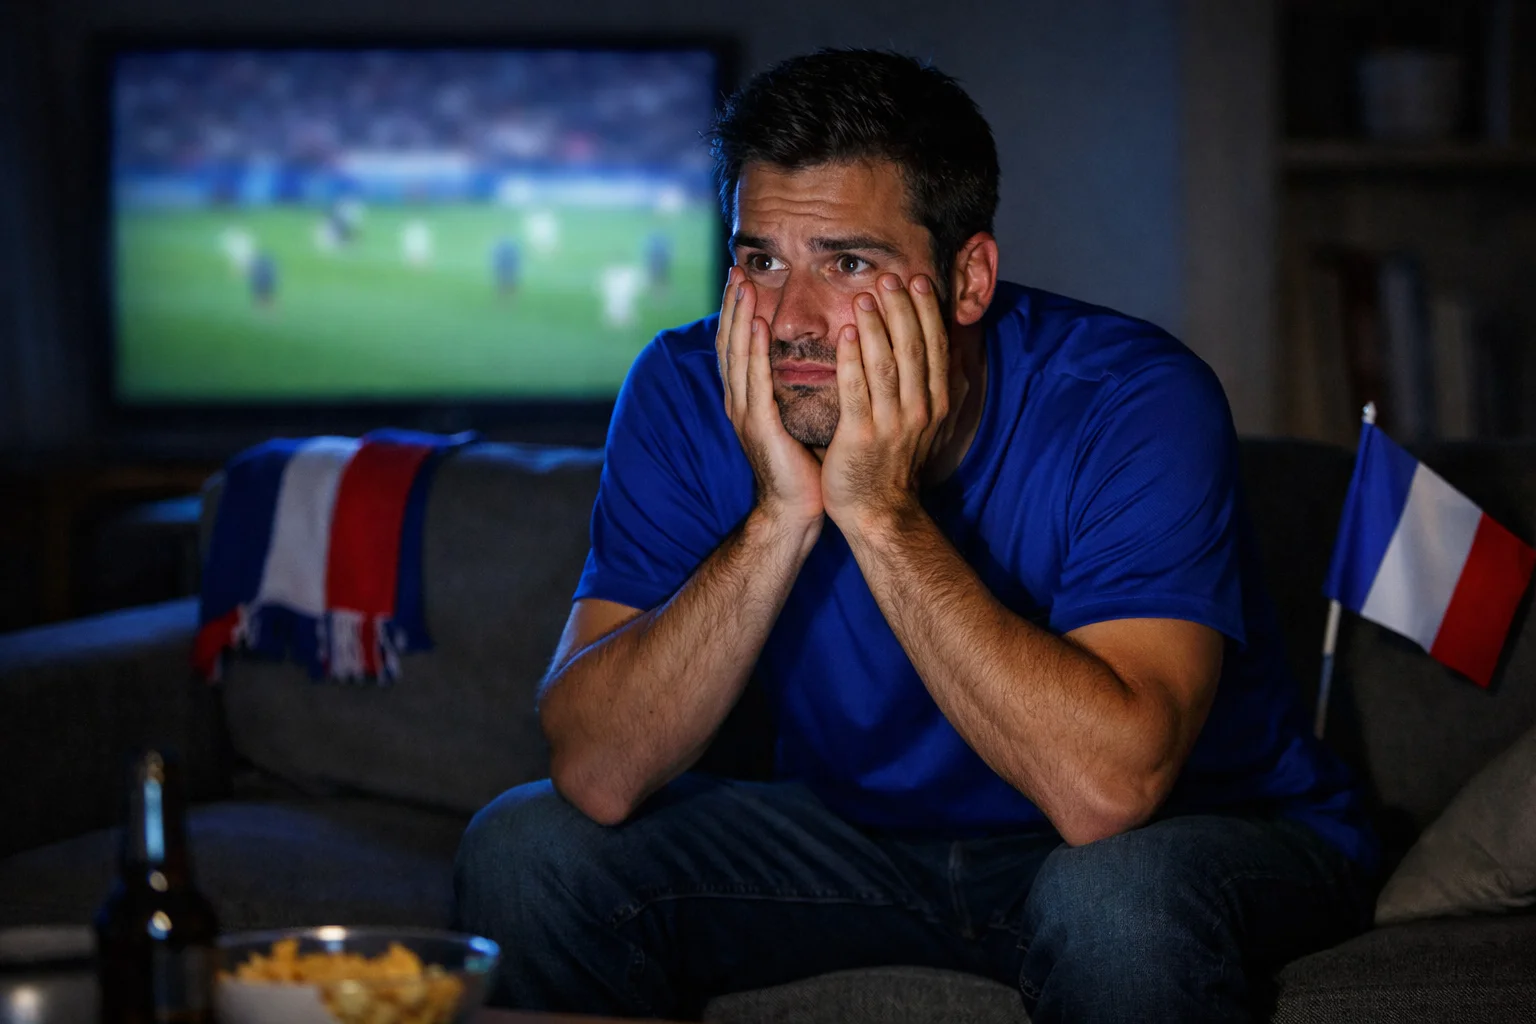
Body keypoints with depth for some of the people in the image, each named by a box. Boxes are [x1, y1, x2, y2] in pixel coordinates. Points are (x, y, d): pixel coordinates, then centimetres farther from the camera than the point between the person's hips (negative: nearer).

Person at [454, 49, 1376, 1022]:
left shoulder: (1135, 402, -26)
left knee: (1115, 900, -38)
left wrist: (881, 511, -36)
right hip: (866, 833, 4)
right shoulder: (689, 392, -14)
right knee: (527, 850, -12)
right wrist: (780, 517, -32)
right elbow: (597, 774, -21)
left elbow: (1106, 792, -38)